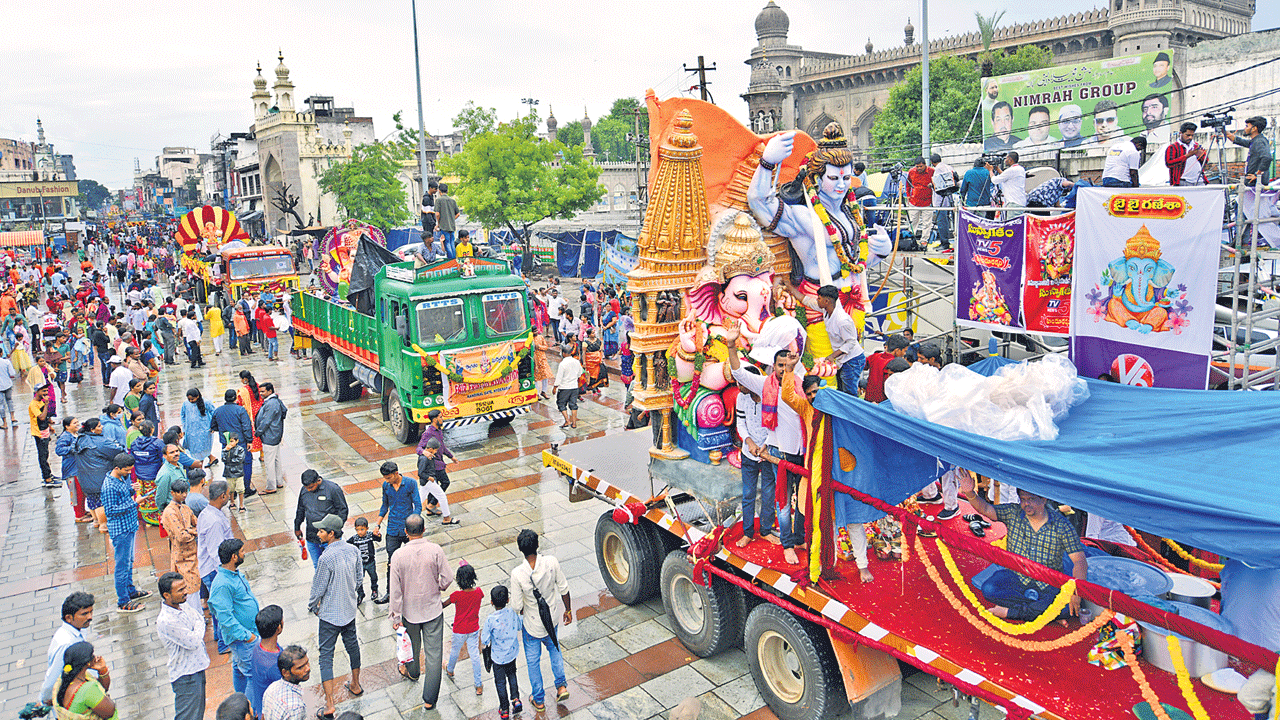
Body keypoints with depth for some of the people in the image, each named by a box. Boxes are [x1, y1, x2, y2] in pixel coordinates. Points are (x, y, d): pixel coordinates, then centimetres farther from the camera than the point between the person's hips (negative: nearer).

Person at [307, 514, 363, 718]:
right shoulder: (353, 550, -6)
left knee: (326, 656, 2)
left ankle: (329, 703, 2)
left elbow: (318, 588, -15)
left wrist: (312, 607, 3)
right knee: (352, 646, 23)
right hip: (350, 609, 7)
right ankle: (355, 685, 41)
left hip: (330, 614, -7)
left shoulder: (327, 558, -26)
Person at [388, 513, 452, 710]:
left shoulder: (398, 556, -18)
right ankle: (429, 699, 11)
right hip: (433, 609, -1)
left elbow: (395, 590, -11)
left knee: (412, 646, 27)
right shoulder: (436, 550, -17)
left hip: (410, 610, 1)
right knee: (434, 653, 7)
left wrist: (396, 615, 0)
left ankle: (412, 671, 56)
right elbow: (447, 579, -11)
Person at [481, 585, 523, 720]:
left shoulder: (491, 619, -28)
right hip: (512, 653, 3)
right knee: (512, 675, 29)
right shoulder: (513, 613, -18)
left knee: (500, 681, 16)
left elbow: (485, 641, -20)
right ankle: (516, 700, 25)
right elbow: (519, 627, 0)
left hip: (498, 656, -3)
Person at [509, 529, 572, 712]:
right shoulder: (551, 562, -21)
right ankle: (561, 686, 30)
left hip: (531, 624, -3)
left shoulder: (517, 573, -29)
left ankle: (538, 700, 37)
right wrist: (568, 610, 8)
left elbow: (517, 607, -19)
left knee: (533, 661, 20)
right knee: (554, 648, 33)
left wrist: (520, 611, 6)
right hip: (552, 619, 3)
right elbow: (564, 588, -8)